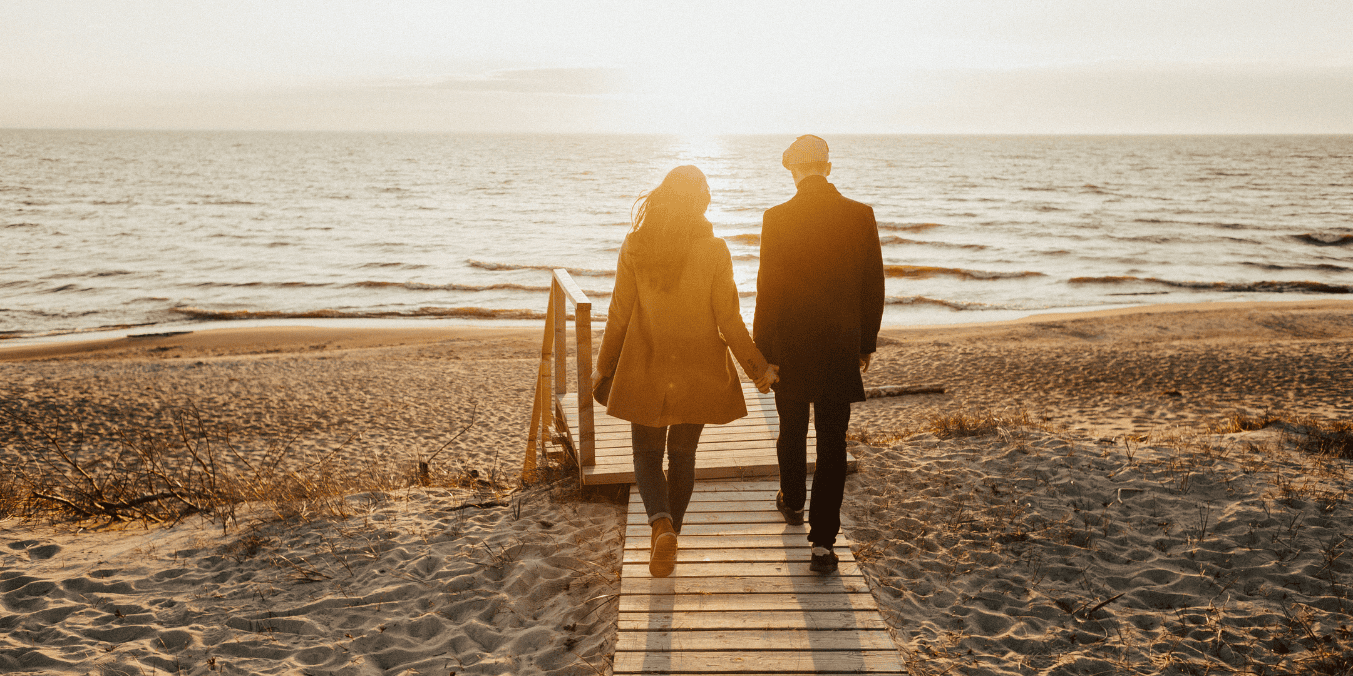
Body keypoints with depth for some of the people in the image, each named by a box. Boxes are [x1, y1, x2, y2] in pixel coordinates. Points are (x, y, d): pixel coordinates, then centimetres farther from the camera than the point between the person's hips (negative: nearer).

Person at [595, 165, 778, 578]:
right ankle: (668, 541, 23)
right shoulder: (714, 250, -10)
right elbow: (728, 319, -8)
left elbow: (619, 314, -2)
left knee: (647, 455, 13)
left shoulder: (634, 246, -7)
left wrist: (604, 366, 11)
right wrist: (757, 366, 5)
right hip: (697, 372, 0)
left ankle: (661, 524, -12)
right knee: (682, 455, 17)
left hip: (645, 370, 0)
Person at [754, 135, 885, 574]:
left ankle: (792, 502, 43)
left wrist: (761, 350, 0)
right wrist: (866, 342, 12)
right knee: (832, 442, 5)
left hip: (789, 345, 0)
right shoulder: (861, 216, -4)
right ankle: (823, 541, 2)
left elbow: (767, 289, -9)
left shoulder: (777, 219, -11)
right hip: (841, 347, 1)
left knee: (792, 430, 21)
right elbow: (874, 286, 1)